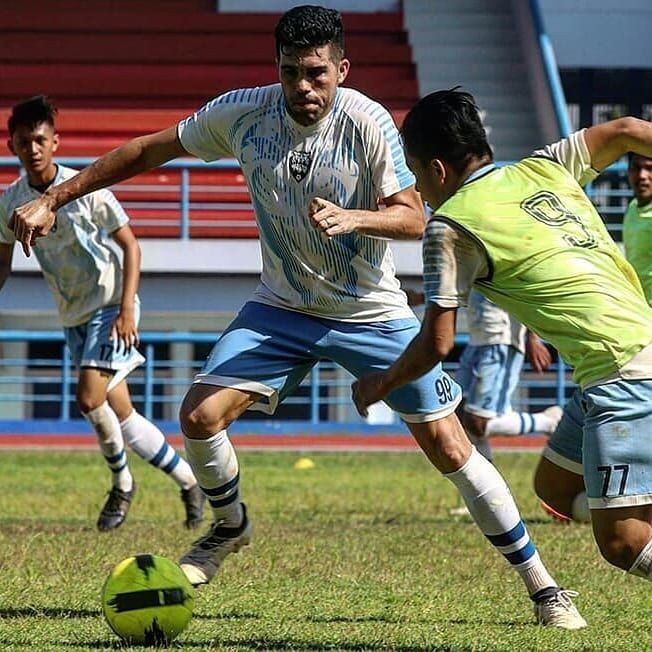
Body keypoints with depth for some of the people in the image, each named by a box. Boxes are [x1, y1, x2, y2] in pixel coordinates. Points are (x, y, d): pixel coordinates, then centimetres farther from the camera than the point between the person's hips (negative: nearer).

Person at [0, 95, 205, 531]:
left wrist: (126, 309, -18)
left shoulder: (85, 189, -15)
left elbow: (130, 246, -10)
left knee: (89, 397, -21)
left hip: (109, 304, -6)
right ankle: (190, 481, 18)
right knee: (119, 413, 4)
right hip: (73, 316, 6)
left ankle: (122, 483, 2)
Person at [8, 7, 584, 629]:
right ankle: (230, 528, 18)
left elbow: (413, 217, -18)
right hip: (281, 308, 3)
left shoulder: (367, 122, -20)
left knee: (449, 447, -7)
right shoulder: (242, 113, -12)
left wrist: (351, 217, -39)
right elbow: (148, 150, -1)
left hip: (372, 314, -3)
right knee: (199, 416, -13)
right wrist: (53, 199, -4)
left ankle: (540, 583, 7)